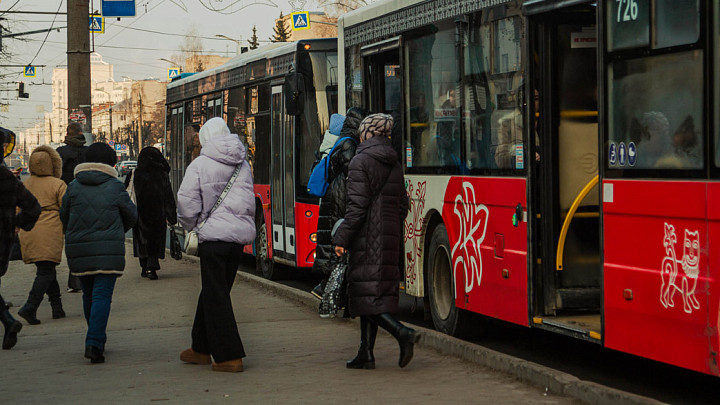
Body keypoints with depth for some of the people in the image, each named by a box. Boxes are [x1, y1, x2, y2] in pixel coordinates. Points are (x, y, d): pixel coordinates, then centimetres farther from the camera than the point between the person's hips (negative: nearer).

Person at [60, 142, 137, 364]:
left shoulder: (73, 187, 3)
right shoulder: (115, 187, -2)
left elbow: (64, 217, 13)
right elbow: (131, 215, 8)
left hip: (78, 250, 3)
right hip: (109, 251, -3)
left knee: (89, 294, 18)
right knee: (102, 296, -5)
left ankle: (97, 339, 27)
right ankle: (94, 343, -18)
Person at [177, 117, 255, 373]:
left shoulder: (200, 165, -8)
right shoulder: (243, 165, 9)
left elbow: (187, 204, -7)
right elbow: (249, 202, 18)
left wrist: (191, 226, 11)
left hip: (214, 235, -6)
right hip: (240, 235, 6)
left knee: (216, 297, -1)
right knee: (213, 292, 18)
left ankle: (229, 357, -6)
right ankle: (201, 349, 29)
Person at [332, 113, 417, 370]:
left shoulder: (361, 162, -10)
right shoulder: (394, 165, 14)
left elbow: (357, 206, -16)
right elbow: (402, 206, 15)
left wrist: (341, 239, -12)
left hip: (367, 238, -8)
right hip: (389, 237, 8)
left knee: (365, 296, -6)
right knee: (377, 293, 11)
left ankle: (402, 333, -22)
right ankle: (366, 353, 12)